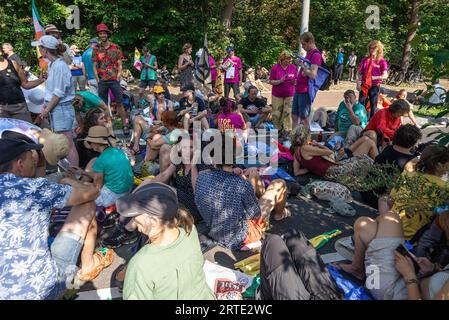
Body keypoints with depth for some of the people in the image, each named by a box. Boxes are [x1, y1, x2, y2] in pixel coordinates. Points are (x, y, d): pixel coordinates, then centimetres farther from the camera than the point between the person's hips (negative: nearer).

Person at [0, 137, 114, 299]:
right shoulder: (34, 187, -16)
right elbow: (92, 192, -4)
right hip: (44, 288, -7)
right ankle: (88, 266, 21)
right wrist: (70, 181, 15)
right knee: (87, 205, 5)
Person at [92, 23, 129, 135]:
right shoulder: (96, 49, 8)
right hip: (102, 81, 2)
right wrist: (98, 80, 0)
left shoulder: (115, 48, 3)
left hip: (114, 80, -2)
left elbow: (120, 65, 4)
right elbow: (94, 66, 9)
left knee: (119, 103, -3)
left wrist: (118, 78, -5)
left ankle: (125, 125, 1)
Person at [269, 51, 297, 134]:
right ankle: (279, 129, 25)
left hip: (289, 94, 1)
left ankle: (287, 131, 7)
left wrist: (295, 81, -14)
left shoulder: (293, 67, 1)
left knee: (288, 113, -2)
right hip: (277, 95, -1)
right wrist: (280, 81, -22)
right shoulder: (275, 68, -6)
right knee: (277, 114, 3)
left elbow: (296, 80, 9)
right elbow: (271, 81, -6)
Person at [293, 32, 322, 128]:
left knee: (304, 118, -2)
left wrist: (302, 65, -18)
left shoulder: (316, 55, -14)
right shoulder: (309, 53, 15)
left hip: (306, 91, -9)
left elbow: (313, 75, -24)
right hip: (298, 89, 9)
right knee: (295, 116, 14)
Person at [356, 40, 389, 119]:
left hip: (375, 86, -2)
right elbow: (358, 73, 7)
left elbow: (385, 76, -9)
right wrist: (358, 84, -6)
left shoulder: (382, 61, -1)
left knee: (373, 104, 4)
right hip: (364, 85, 2)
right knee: (361, 103, 2)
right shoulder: (365, 60, 6)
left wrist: (374, 77, -20)